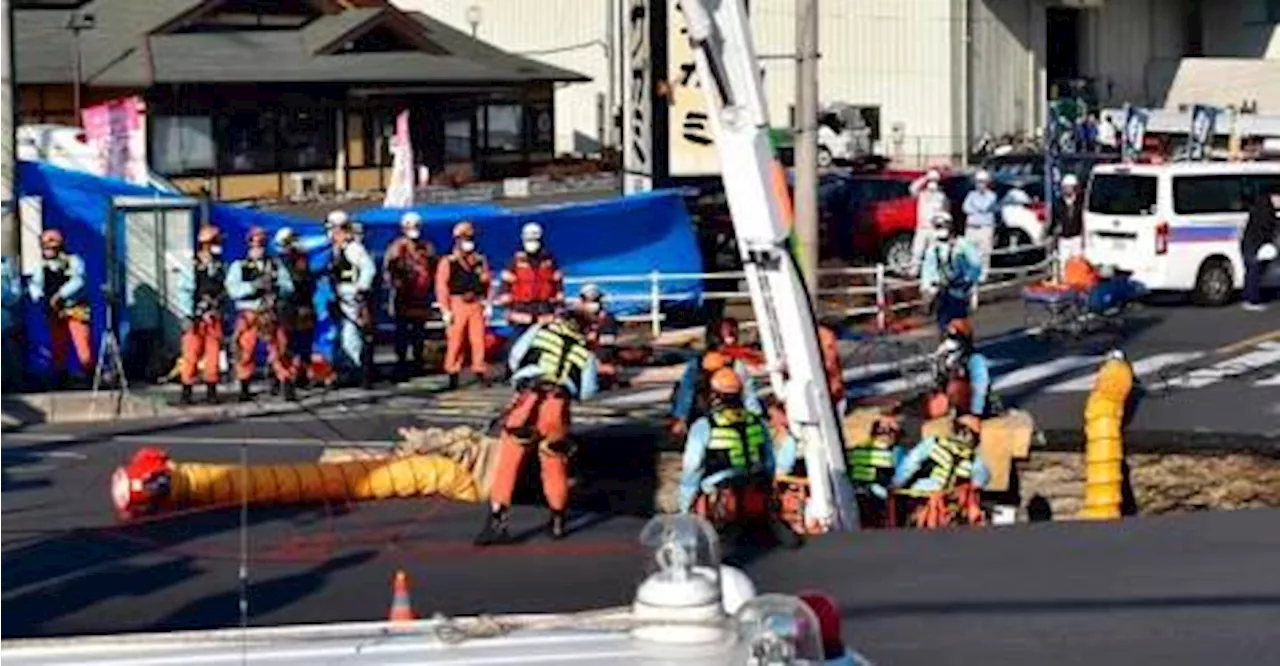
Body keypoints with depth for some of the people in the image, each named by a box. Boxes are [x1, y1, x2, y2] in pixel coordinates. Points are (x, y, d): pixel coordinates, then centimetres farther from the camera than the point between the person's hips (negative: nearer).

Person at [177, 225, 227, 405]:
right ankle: (187, 391, 0)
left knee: (213, 355, 3)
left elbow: (225, 290, 17)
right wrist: (189, 315, -13)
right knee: (191, 355, -5)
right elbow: (185, 291, -8)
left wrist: (220, 308, 11)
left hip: (214, 318, 4)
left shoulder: (221, 267, 11)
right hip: (196, 318, -4)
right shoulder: (192, 266, -5)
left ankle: (211, 391, 9)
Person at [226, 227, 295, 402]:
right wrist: (254, 285, -20)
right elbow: (232, 289, -9)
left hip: (270, 314, 1)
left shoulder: (276, 265, 12)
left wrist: (274, 287, -15)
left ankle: (288, 388, -5)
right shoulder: (238, 266, 6)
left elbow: (288, 287, 4)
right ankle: (244, 390, 11)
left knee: (280, 351, -6)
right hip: (247, 314, -1)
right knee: (245, 353, -1)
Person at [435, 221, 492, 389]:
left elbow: (488, 284, 15)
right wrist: (446, 310, -8)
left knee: (478, 339, -1)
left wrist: (488, 305, 8)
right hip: (457, 304, -3)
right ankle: (453, 373, 2)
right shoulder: (448, 262, 2)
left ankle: (480, 370, 4)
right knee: (455, 340, -3)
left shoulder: (481, 261, 13)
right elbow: (441, 287, -3)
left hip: (477, 305, 3)